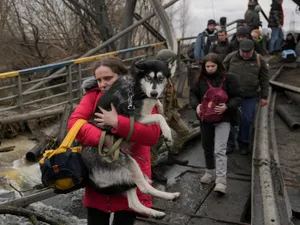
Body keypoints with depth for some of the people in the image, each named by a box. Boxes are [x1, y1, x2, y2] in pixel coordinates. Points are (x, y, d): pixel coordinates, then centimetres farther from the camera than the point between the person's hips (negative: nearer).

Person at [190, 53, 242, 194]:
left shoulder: (229, 79, -7)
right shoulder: (200, 79, 1)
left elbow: (237, 97, -5)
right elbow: (193, 94, 10)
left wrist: (227, 107, -23)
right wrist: (196, 105, -11)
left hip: (223, 119, -4)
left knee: (219, 150, -14)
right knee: (207, 148, 18)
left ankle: (221, 180, -11)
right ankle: (210, 172, 38)